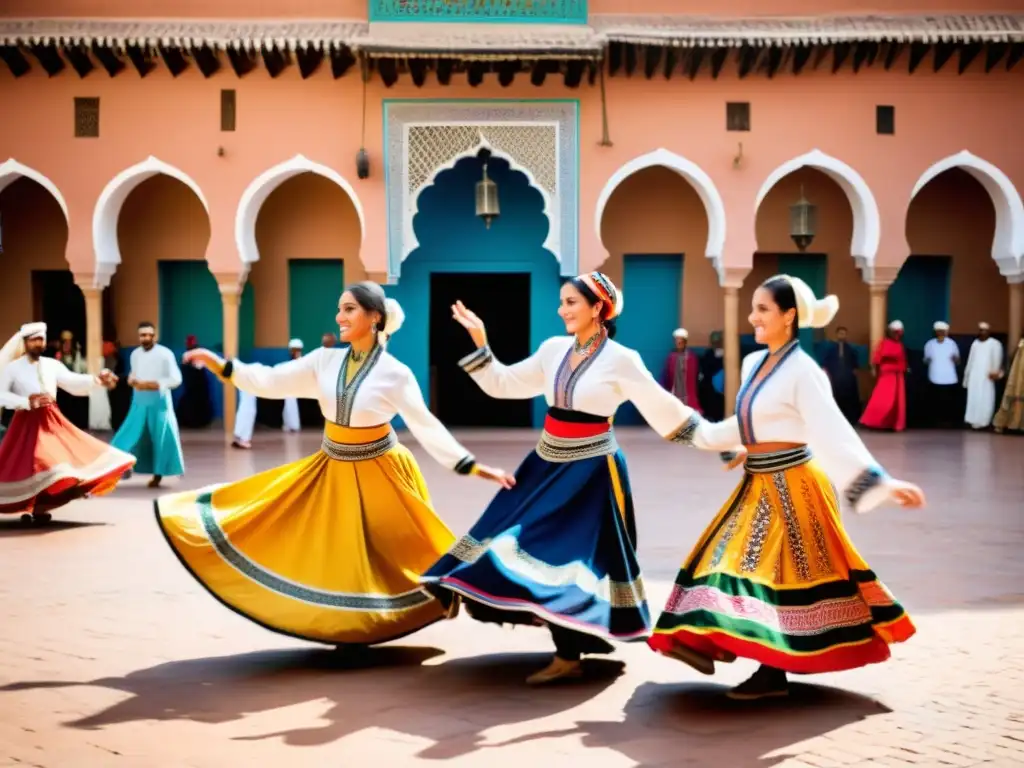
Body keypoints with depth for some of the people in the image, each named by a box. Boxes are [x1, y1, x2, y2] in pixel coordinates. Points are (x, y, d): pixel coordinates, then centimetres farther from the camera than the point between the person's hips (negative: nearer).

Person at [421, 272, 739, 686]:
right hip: (548, 462, 6)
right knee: (540, 546, 6)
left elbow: (665, 410, -7)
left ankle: (569, 658, 7)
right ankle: (567, 652, 20)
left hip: (591, 469, -6)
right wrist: (479, 341, 5)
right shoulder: (553, 349, 5)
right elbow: (502, 384, 12)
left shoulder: (621, 360, -10)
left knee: (572, 551, -5)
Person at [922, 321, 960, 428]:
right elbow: (925, 361, 11)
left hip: (950, 379, 0)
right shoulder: (930, 344, 5)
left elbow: (958, 362, 7)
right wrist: (927, 360, -12)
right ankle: (937, 420, 7)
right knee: (935, 402, -2)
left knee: (949, 402, -2)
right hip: (935, 379, 0)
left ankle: (949, 421, 6)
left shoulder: (952, 343, 4)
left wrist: (955, 358, -16)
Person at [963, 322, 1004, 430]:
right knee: (973, 399, 2)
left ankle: (983, 421, -6)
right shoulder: (975, 343, 18)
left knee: (985, 400, -7)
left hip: (987, 378, -5)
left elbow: (997, 359, -8)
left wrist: (994, 372, -20)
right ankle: (975, 421, 4)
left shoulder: (994, 344, 1)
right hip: (974, 376, 5)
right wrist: (966, 377, 16)